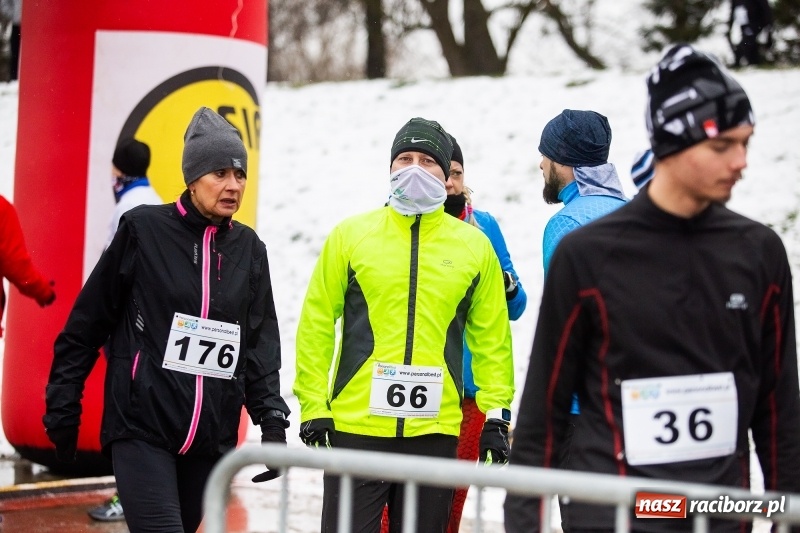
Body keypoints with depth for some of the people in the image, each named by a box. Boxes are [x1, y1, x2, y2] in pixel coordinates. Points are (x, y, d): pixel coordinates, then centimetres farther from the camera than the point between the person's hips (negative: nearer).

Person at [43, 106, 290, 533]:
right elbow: (86, 325, 2)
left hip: (212, 438, 5)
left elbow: (261, 344, 11)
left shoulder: (248, 249, 10)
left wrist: (271, 418, 0)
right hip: (142, 430, -4)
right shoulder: (143, 230, -3)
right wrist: (63, 408, 2)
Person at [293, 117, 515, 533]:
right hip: (354, 424, -1)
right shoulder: (351, 235, 3)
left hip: (435, 430, 1)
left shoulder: (475, 246, 7)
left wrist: (497, 413, 5)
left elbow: (492, 336, 11)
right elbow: (317, 323, 4)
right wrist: (312, 405, -1)